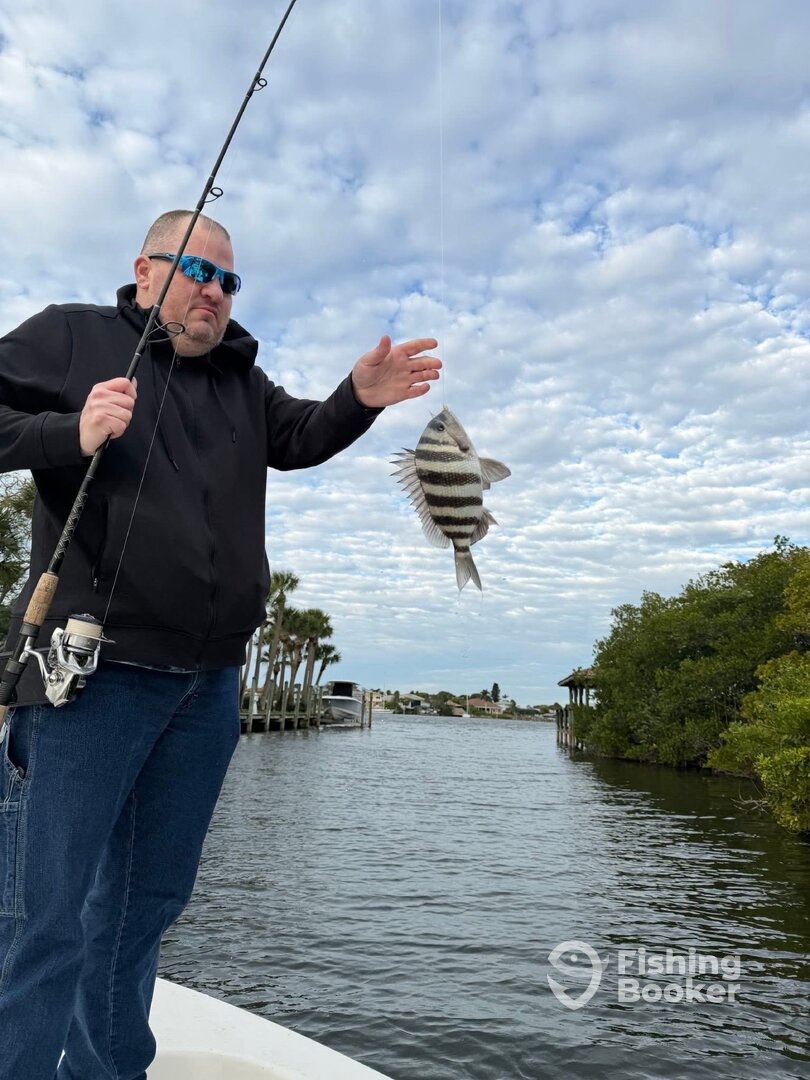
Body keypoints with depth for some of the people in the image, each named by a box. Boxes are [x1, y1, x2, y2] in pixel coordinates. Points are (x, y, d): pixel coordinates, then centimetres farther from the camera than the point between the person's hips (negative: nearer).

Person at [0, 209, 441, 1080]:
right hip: (94, 667, -5)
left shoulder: (241, 378, 19)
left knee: (148, 901, 16)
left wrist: (359, 398, -11)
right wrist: (72, 434, -17)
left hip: (209, 681, 6)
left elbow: (300, 436, 8)